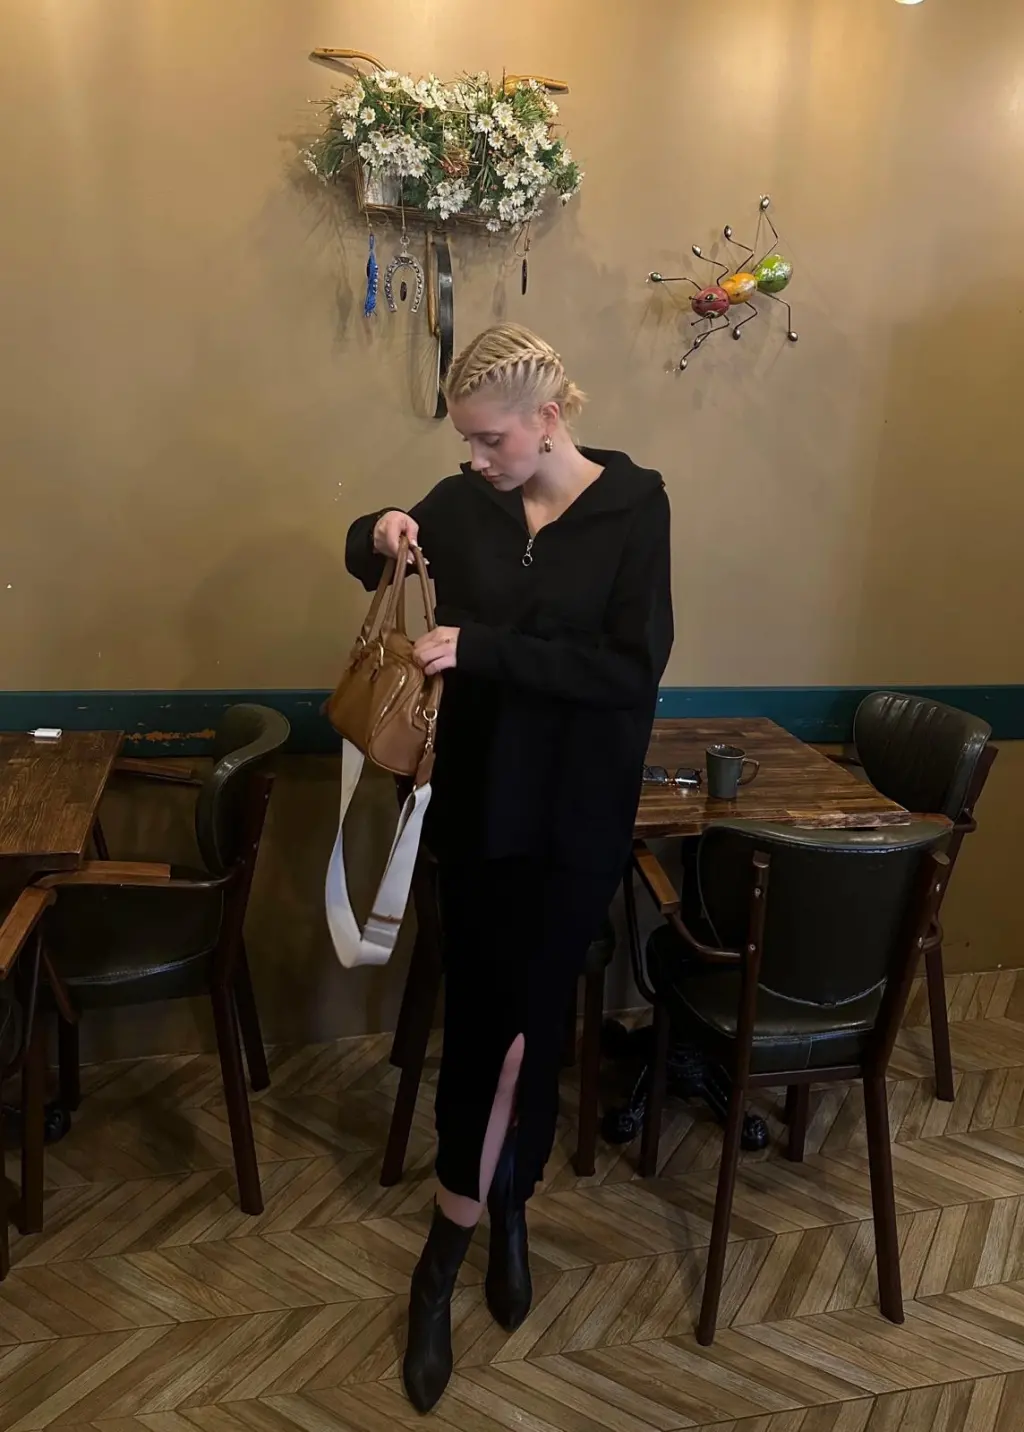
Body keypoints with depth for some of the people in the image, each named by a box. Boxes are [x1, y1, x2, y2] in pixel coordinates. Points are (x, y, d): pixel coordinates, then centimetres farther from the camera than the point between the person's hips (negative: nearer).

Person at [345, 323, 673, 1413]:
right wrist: (380, 535, -6)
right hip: (479, 802, 2)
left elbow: (634, 667, -16)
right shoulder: (463, 504, 1)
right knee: (484, 1012, 4)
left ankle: (456, 1234, 28)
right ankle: (502, 1209, 25)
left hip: (578, 813, -2)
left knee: (533, 1014, 8)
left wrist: (482, 650, -22)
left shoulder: (633, 503, -8)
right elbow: (370, 561, 18)